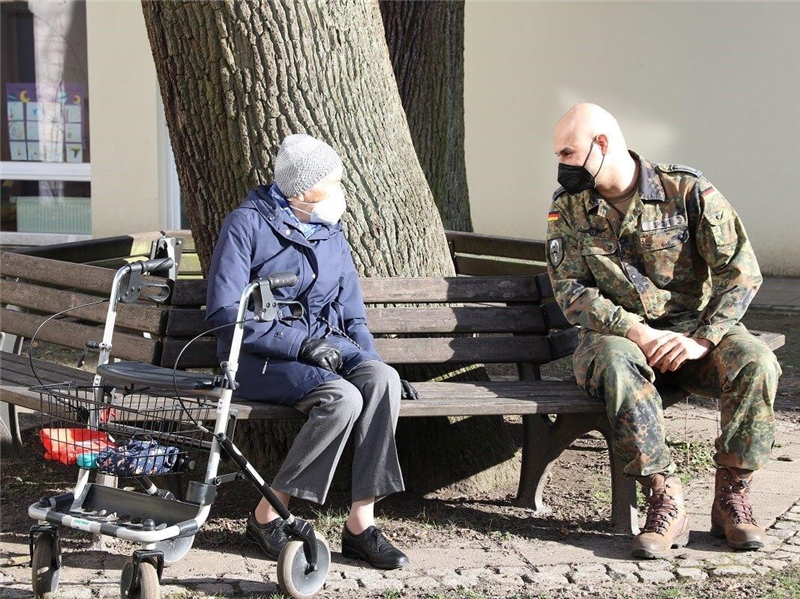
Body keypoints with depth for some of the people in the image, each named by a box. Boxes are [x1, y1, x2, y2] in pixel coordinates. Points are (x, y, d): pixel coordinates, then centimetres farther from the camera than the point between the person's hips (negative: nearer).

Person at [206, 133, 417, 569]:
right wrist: (301, 343, -19)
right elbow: (223, 313, -14)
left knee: (381, 379, -26)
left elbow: (352, 317, 20)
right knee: (342, 398, -33)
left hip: (322, 348, 6)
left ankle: (360, 523, -26)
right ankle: (267, 515, -19)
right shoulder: (246, 225, -5)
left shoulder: (332, 237, 16)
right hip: (258, 356, -6)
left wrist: (375, 365, 1)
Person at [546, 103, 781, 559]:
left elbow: (741, 270, -8)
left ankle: (733, 499, -16)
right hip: (619, 332, 0)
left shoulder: (687, 190, -4)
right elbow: (571, 290, -5)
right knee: (615, 361, -36)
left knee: (755, 362, -30)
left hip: (693, 329, 0)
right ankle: (666, 504, -34)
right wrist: (639, 334, -20)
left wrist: (703, 340, -21)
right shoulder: (568, 208, 3)